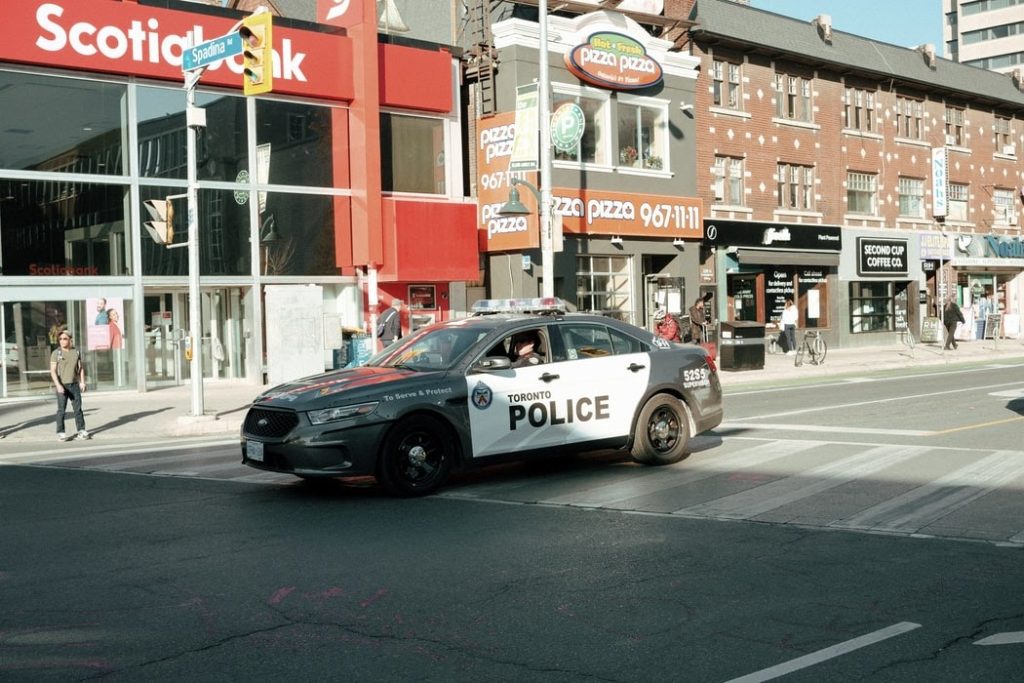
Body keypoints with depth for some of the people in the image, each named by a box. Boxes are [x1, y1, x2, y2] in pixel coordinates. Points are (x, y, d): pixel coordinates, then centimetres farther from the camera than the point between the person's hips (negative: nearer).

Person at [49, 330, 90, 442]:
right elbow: (53, 371, -9)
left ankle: (81, 430, 9)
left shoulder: (76, 352, 8)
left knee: (78, 408, 4)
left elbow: (81, 368, 12)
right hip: (62, 385, -3)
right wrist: (58, 385, -19)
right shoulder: (56, 353, -4)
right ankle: (60, 433, 1)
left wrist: (82, 382, 2)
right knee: (61, 409, -3)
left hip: (74, 384, 3)